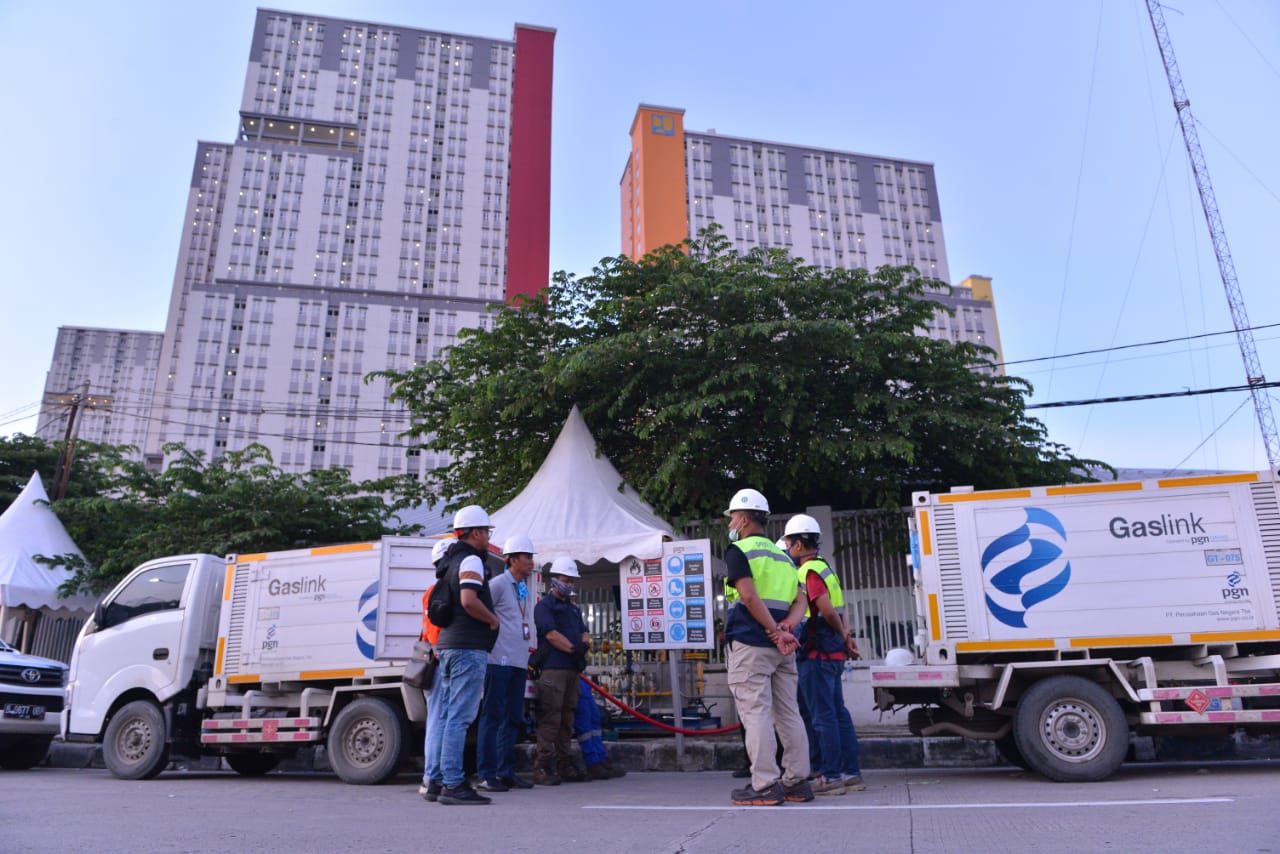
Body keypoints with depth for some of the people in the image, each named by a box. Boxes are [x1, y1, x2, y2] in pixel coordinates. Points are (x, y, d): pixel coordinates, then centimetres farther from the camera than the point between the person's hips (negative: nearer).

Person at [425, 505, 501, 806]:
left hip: (448, 646, 10)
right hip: (469, 648, -10)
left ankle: (435, 780, 15)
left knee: (444, 716, 11)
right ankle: (453, 784, -7)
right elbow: (469, 600, -24)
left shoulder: (450, 562, 20)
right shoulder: (471, 560, -10)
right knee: (459, 717, -9)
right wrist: (493, 620, -10)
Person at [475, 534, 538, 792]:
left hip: (519, 662, 9)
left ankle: (505, 772, 19)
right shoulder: (498, 583, -6)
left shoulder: (523, 588, 19)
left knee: (514, 718, 11)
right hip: (499, 660, -8)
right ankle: (487, 775, -1)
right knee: (493, 716, -5)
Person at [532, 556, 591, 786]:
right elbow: (551, 635, -11)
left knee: (567, 719, 11)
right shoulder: (545, 605, 0)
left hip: (572, 668, 8)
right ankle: (543, 768, -9)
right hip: (552, 668, -8)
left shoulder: (573, 608, 25)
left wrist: (584, 644, -3)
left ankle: (564, 766, 16)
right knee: (550, 719, -10)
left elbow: (583, 633, 19)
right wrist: (574, 649, -11)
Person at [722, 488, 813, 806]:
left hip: (750, 644, -8)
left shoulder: (738, 550, -5)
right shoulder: (782, 556, 19)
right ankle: (797, 782, 14)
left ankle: (764, 786, -4)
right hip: (782, 648, 8)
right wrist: (785, 628, -4)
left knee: (756, 713, -5)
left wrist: (774, 631, -14)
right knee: (788, 713, 11)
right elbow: (800, 600, 10)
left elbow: (749, 596, -18)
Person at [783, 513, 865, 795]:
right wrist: (846, 636, 6)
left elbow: (826, 609, -21)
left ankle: (830, 776, 1)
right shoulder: (825, 568, 17)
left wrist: (843, 636, -7)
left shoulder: (809, 571, -13)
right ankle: (851, 773, 17)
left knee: (822, 716, -4)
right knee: (838, 713, 13)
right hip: (833, 652, 10)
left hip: (817, 653, -10)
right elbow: (835, 610, 15)